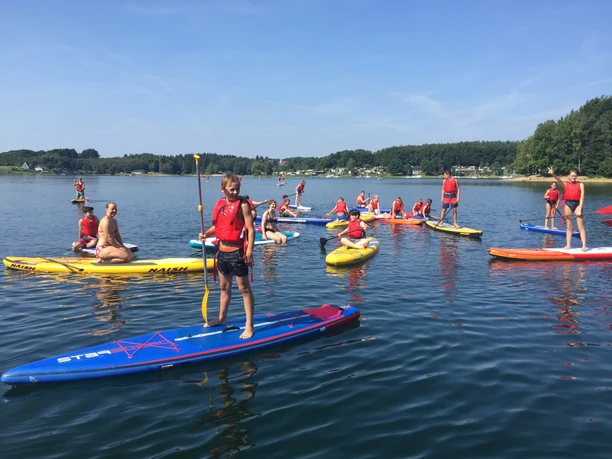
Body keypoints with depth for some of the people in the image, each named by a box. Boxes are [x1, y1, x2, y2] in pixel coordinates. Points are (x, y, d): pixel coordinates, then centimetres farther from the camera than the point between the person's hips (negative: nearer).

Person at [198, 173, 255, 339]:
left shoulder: (242, 204, -11)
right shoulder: (220, 204, 8)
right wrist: (206, 233, -2)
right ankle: (221, 318, 38)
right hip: (222, 251, 7)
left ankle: (249, 326, 8)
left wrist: (249, 251, -22)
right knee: (224, 287, 21)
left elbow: (250, 228, -16)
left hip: (237, 252, -7)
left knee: (244, 288, 1)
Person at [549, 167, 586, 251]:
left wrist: (579, 209, -12)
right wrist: (553, 174, -36)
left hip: (577, 204, -2)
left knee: (580, 226, -6)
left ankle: (584, 245, -7)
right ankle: (568, 245, 12)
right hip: (568, 204, 2)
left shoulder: (580, 185, 2)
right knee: (568, 227, 7)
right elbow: (559, 181, -15)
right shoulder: (565, 184, 7)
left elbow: (582, 197, -4)